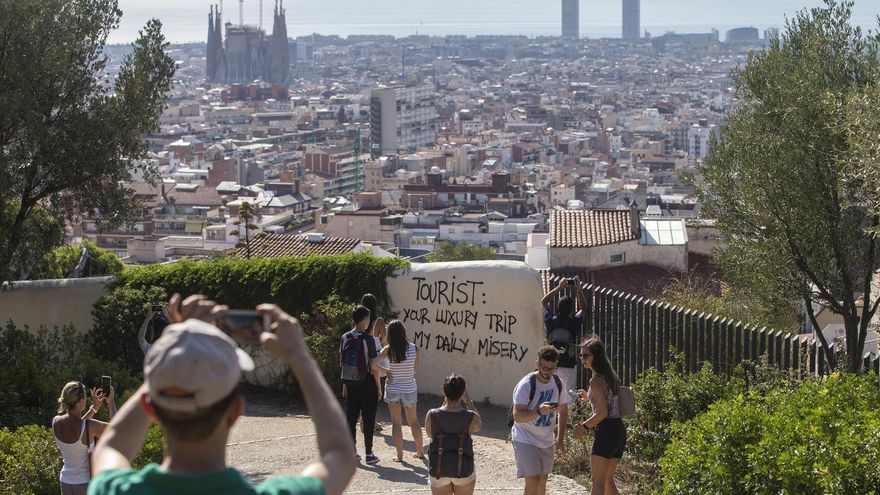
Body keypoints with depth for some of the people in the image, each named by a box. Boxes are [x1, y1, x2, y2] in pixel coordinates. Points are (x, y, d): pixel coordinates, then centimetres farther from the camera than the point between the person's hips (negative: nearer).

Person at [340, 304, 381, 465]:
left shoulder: (345, 338, 2)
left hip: (351, 383, 5)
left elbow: (341, 363, 8)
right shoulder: (368, 339, -14)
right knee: (368, 418, 4)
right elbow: (373, 367, -14)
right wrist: (379, 386, -4)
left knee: (351, 417, 10)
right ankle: (369, 454, 6)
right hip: (367, 382, -5)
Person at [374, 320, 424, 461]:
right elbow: (415, 369, 0)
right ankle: (420, 452, 26)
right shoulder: (414, 348, -10)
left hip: (392, 389, -1)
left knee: (396, 422, 9)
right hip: (409, 389, 1)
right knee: (413, 421, 17)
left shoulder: (388, 349, -12)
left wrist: (386, 371, -5)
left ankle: (399, 455, 9)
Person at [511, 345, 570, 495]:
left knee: (542, 481, 12)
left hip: (546, 441, 6)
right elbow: (517, 416, -28)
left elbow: (563, 410, 12)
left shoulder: (558, 383, -1)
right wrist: (539, 412, -45)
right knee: (533, 481, -15)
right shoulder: (526, 384, -21)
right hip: (525, 441, -6)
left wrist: (560, 440, 9)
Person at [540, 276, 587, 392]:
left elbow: (544, 302, 12)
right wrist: (578, 288, 11)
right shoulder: (574, 322, -9)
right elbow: (583, 307, 10)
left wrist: (559, 287, 12)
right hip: (569, 365, -2)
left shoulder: (551, 321, -5)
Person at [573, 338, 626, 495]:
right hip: (619, 429, 9)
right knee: (608, 479, 18)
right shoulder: (610, 376, 14)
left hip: (606, 430, -9)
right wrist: (588, 396, 25)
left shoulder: (596, 380, -14)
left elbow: (602, 413, -18)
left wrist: (584, 426, -8)